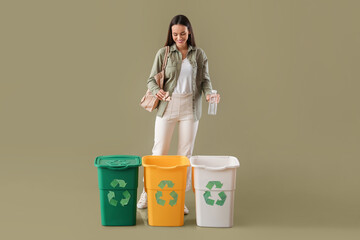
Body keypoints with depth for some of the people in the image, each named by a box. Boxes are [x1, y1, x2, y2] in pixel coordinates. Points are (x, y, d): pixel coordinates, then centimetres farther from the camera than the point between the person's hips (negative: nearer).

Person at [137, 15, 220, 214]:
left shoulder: (199, 54, 5)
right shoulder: (163, 53, 1)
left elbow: (205, 80, 8)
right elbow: (151, 79, 1)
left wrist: (209, 93, -13)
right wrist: (157, 91, -20)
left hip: (190, 107, 1)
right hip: (168, 106, -1)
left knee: (186, 153, 4)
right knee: (159, 151, 2)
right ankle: (148, 192, 17)